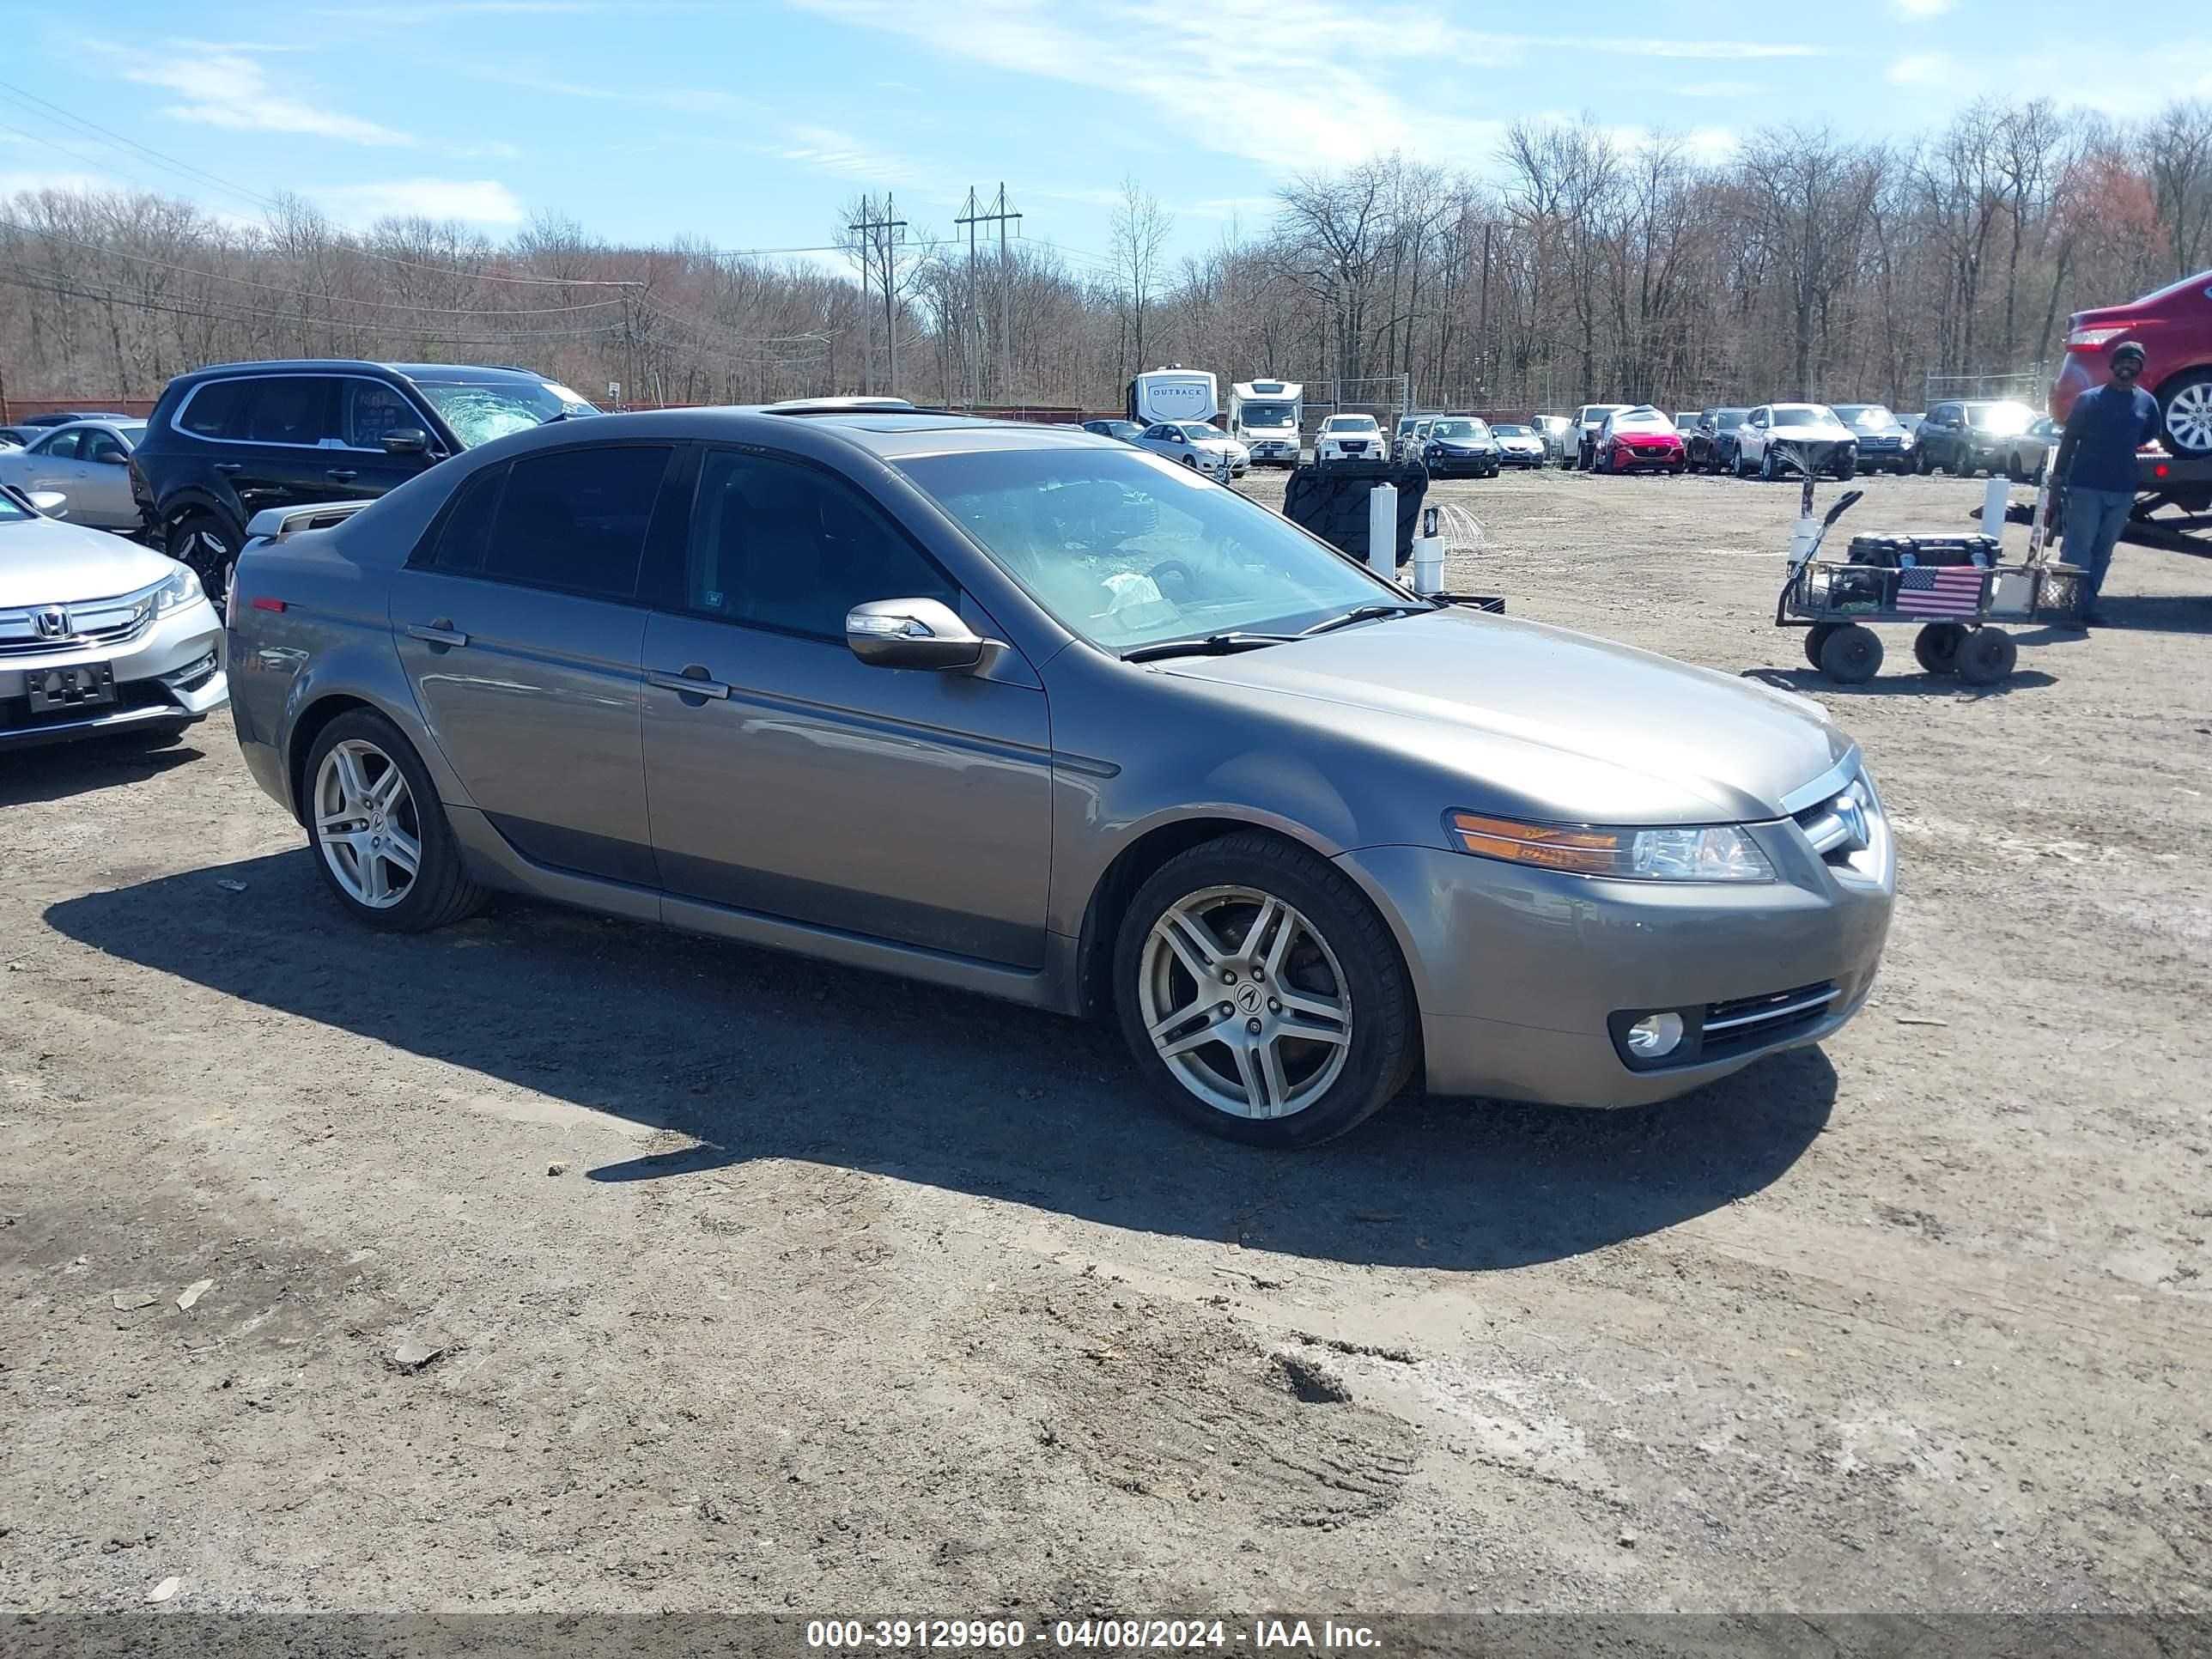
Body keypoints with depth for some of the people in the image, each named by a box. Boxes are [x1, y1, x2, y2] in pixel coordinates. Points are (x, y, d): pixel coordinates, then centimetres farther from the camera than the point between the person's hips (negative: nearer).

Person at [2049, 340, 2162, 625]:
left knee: (2103, 551, 8)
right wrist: (2058, 475, -4)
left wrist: (2127, 447, 10)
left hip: (2123, 489, 4)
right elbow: (2069, 439, 0)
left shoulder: (2147, 402, 8)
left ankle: (2088, 603, 15)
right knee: (2079, 547, -5)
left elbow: (2149, 436, 24)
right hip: (2086, 486, -4)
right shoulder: (2089, 399, -2)